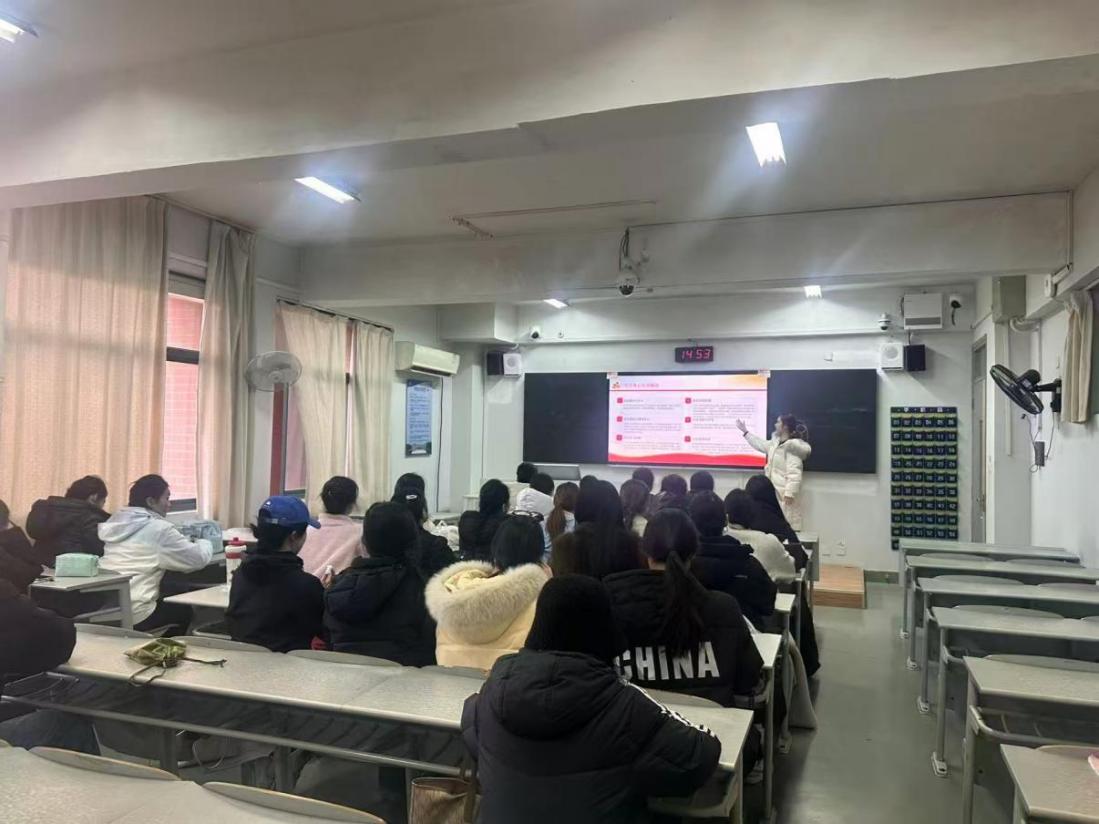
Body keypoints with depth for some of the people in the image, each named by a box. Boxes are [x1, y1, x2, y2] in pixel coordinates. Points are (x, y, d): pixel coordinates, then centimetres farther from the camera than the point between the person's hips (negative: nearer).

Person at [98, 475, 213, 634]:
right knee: (184, 610, 18)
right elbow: (199, 558, -4)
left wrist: (187, 541, 24)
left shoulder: (115, 522, 12)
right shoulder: (159, 528, -10)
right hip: (134, 615, -7)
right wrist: (203, 543, 17)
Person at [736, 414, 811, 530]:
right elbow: (761, 444, 32)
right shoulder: (776, 443, 12)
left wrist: (789, 493, -28)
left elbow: (794, 473, -22)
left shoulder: (792, 447, -16)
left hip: (784, 493, -9)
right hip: (773, 491, 9)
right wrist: (745, 432, 37)